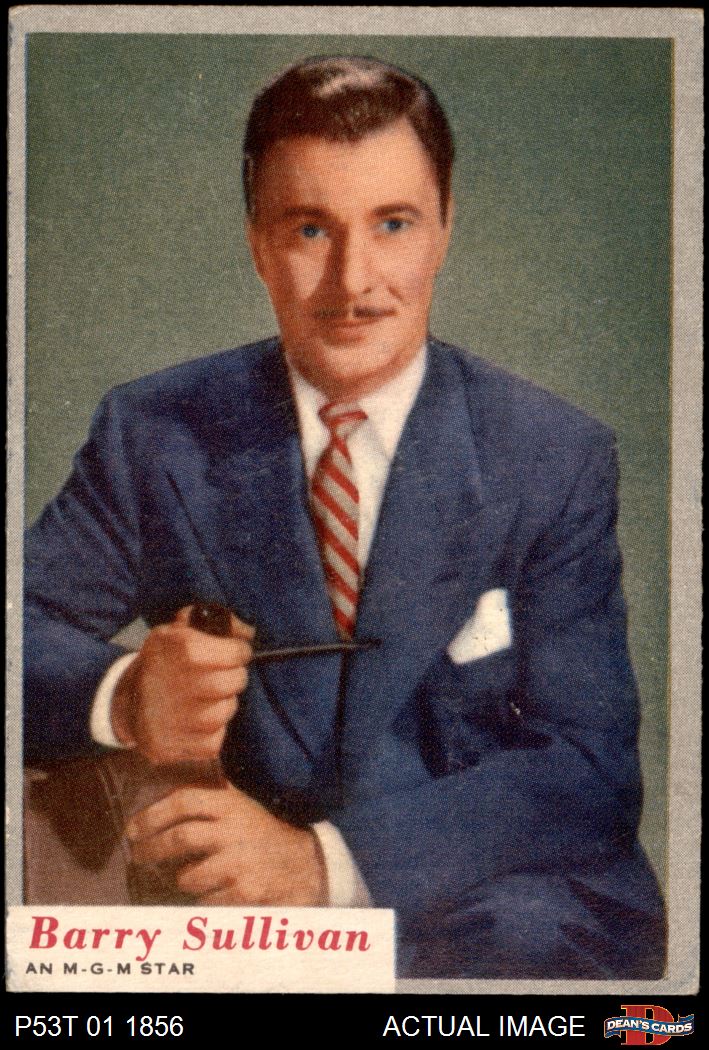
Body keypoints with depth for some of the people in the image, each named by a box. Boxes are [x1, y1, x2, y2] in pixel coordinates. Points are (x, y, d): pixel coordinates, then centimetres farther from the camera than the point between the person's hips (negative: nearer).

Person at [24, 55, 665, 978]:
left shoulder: (560, 460, -1)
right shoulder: (151, 434, 3)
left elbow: (587, 766, -8)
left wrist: (331, 859, -23)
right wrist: (119, 695, -22)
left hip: (487, 898, 0)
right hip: (236, 902, 0)